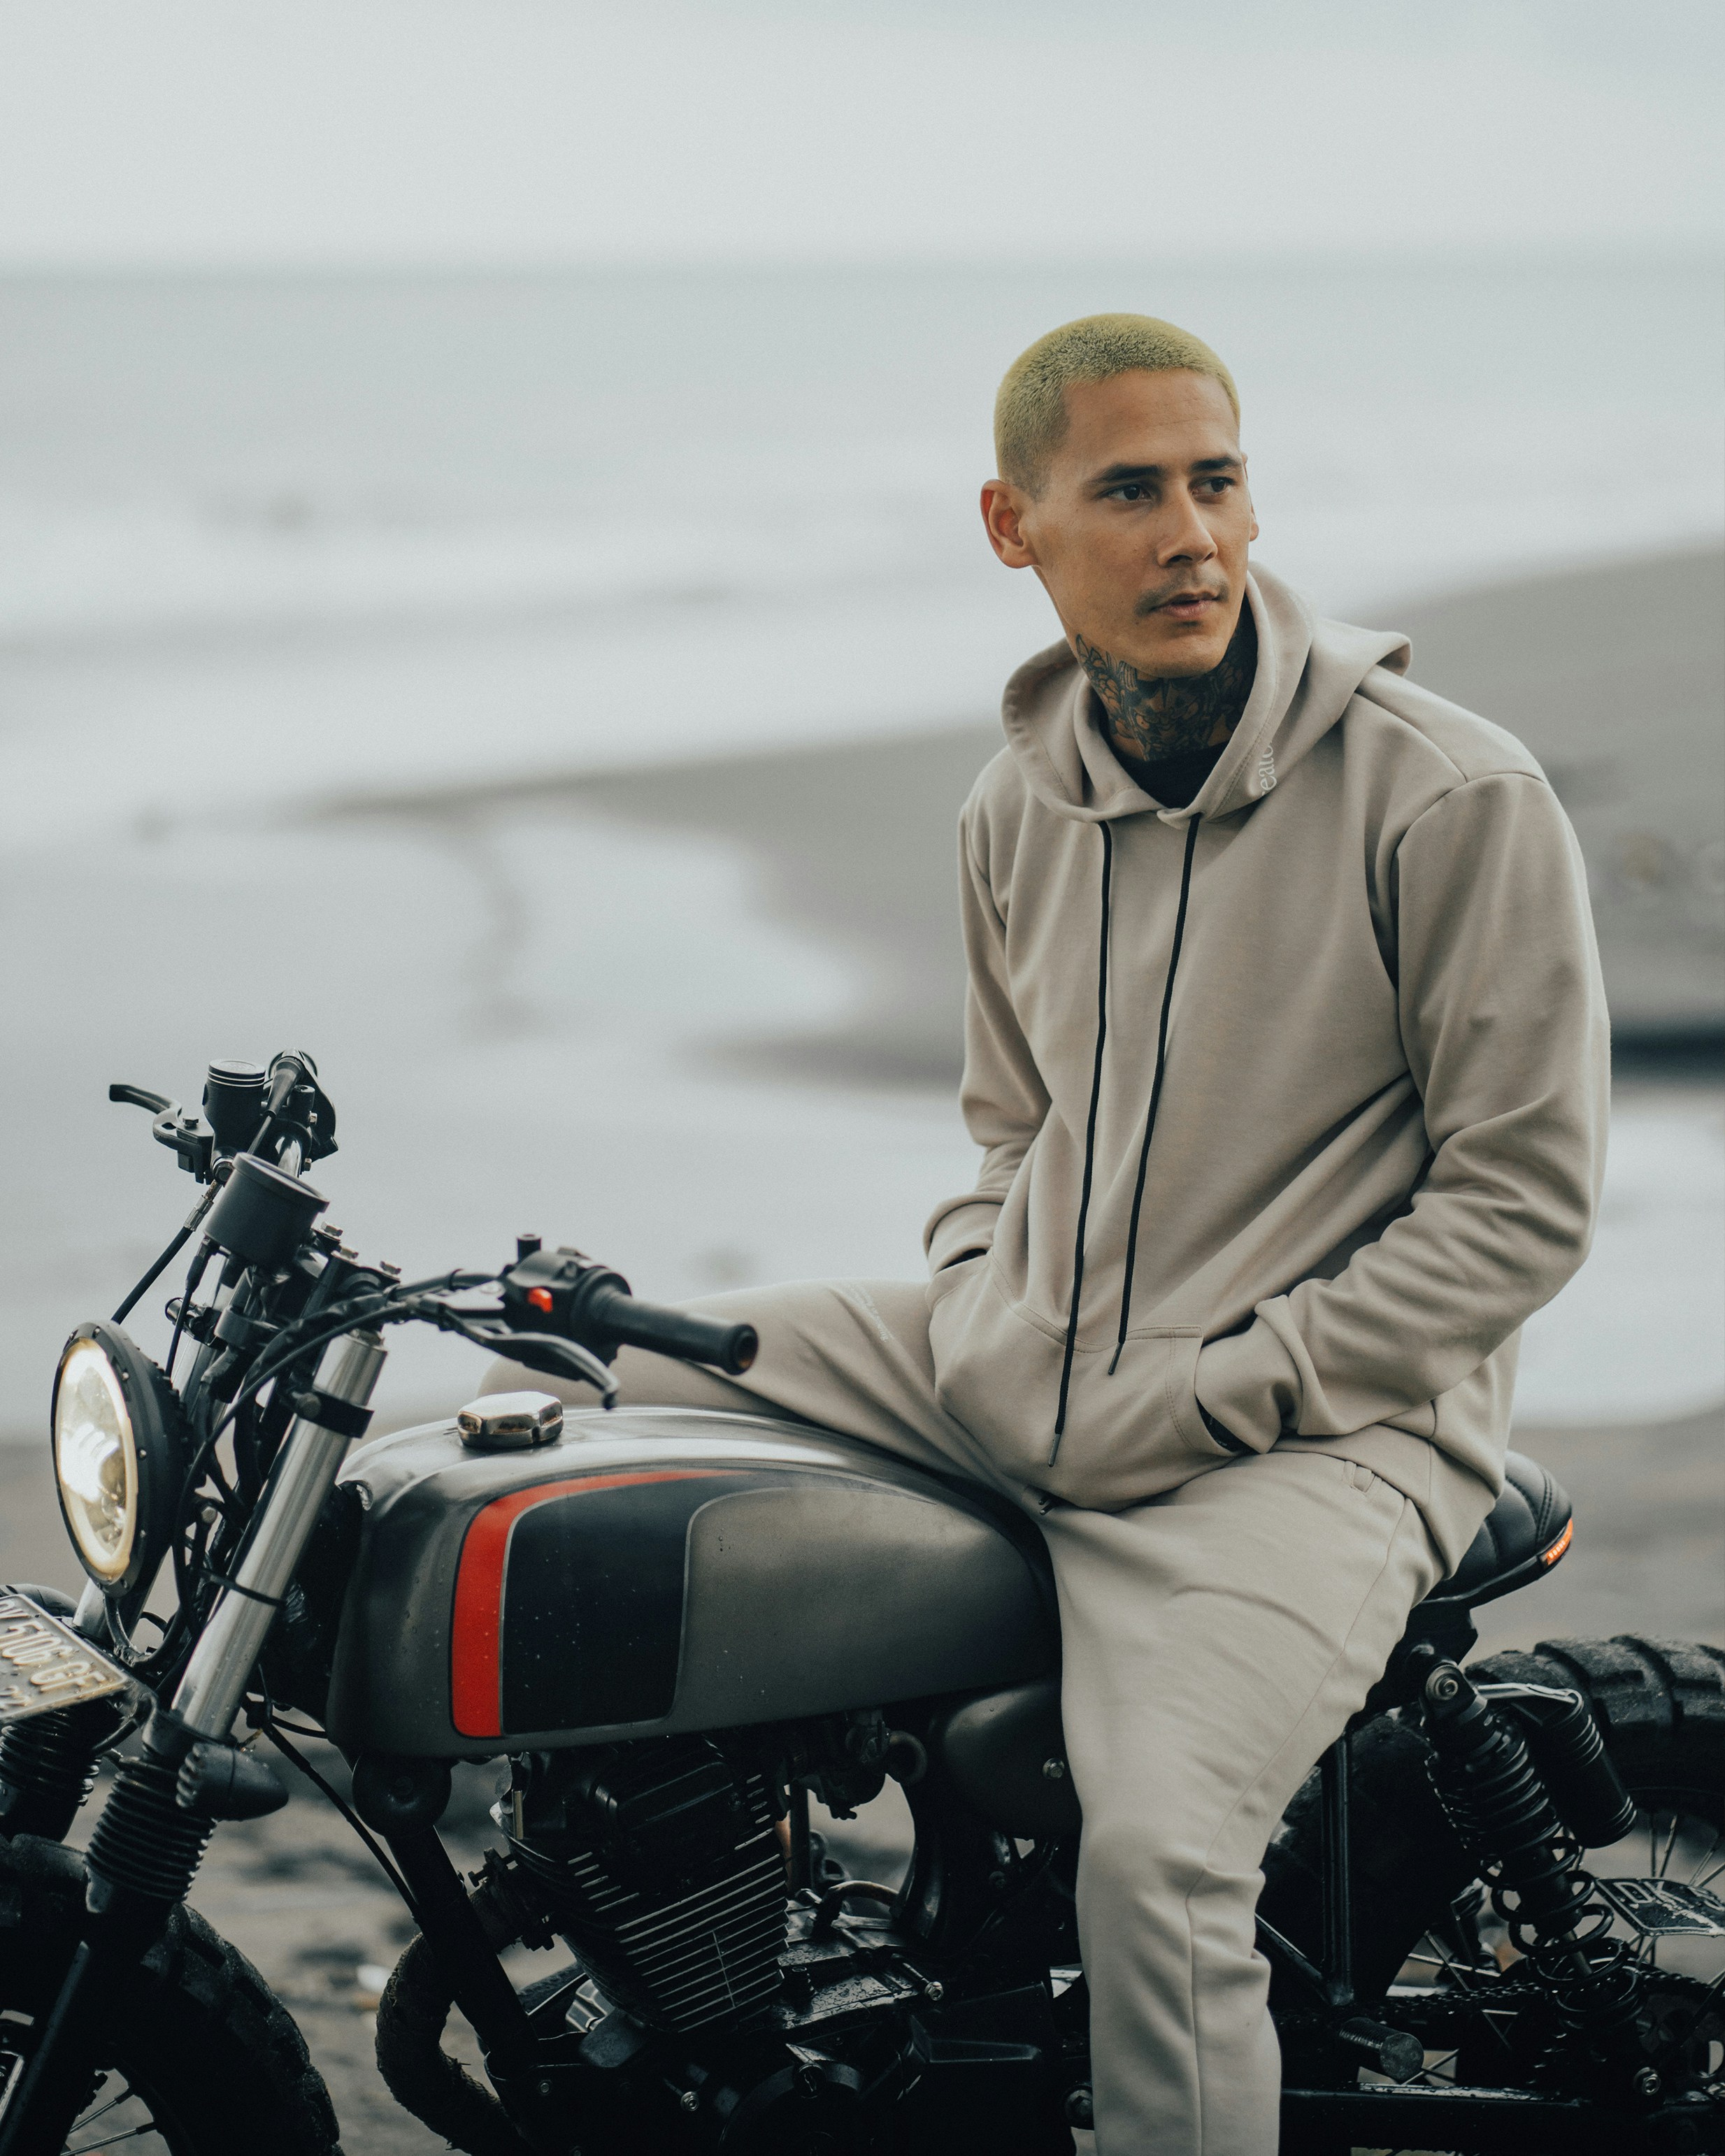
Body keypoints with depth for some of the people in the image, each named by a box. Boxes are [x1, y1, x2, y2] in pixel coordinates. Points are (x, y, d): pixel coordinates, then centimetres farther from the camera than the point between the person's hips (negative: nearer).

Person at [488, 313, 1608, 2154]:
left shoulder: (1454, 796, -12)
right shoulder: (1021, 805, 8)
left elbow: (1522, 1197, -11)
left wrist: (1205, 1398, -15)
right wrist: (973, 1319, 4)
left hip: (1309, 1433, -7)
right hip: (1015, 1375, 7)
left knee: (1158, 1853, -32)